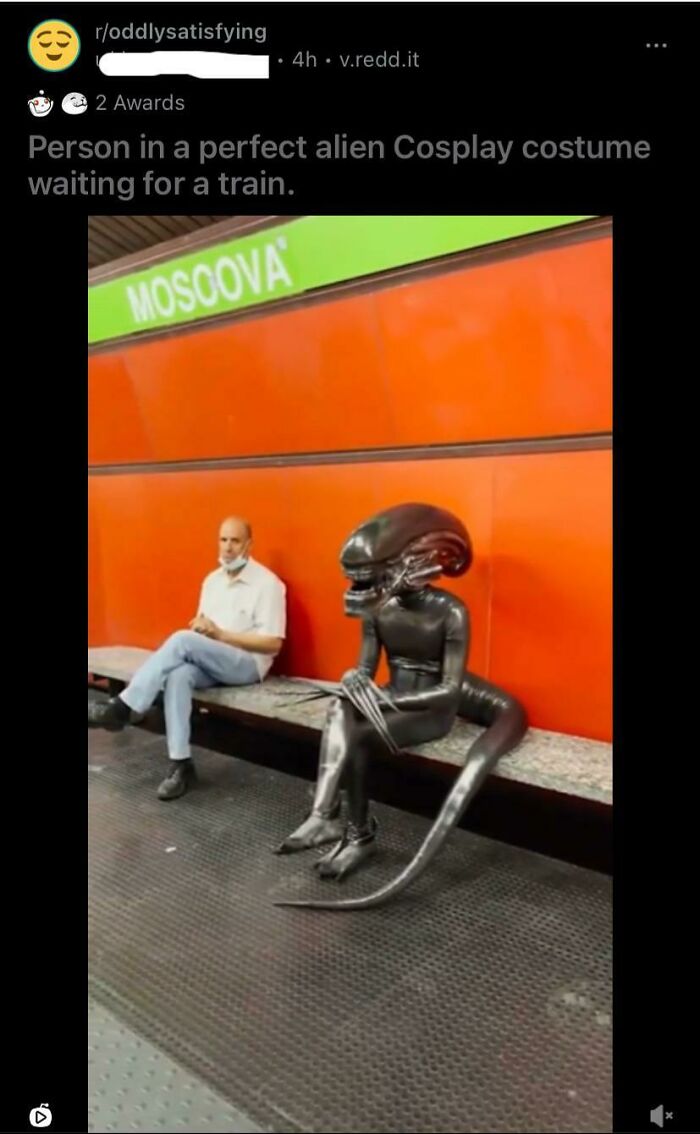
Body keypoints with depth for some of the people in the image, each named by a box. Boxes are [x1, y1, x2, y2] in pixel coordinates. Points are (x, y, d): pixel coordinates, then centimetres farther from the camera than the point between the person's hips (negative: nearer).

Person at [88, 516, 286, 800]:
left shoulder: (268, 583, -8)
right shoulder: (212, 580, 14)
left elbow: (273, 642, -13)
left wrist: (220, 634, -17)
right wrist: (200, 626, -6)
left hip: (247, 664, -6)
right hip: (207, 662, 6)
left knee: (182, 640, -29)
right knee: (178, 675, -30)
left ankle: (120, 708, -23)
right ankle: (181, 763, -28)